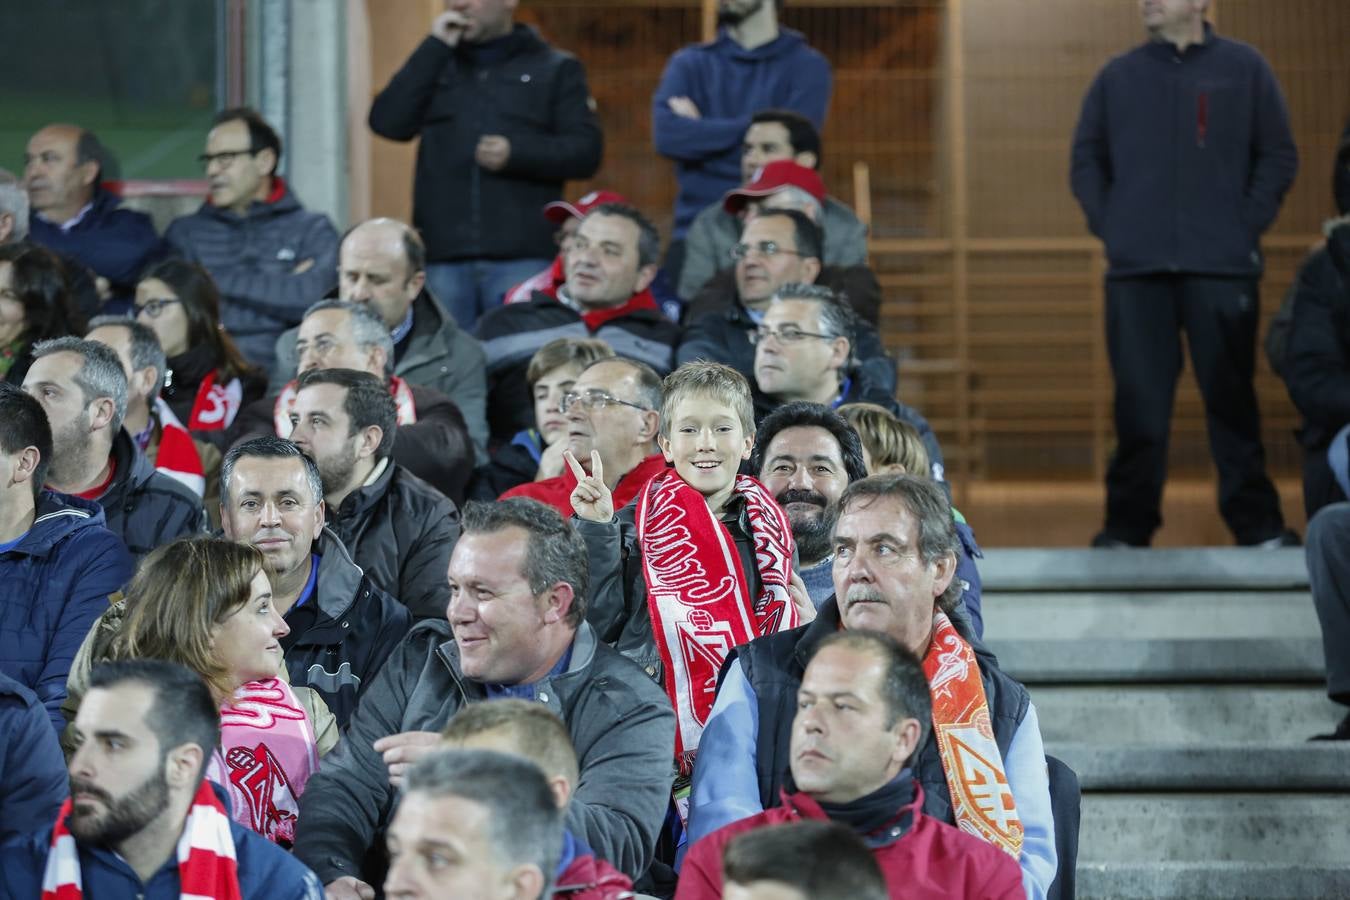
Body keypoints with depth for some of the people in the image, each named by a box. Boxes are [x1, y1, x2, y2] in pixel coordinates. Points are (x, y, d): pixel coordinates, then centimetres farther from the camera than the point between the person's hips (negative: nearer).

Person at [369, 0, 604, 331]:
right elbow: (388, 123, 3)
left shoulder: (556, 69, 12)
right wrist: (436, 47, 1)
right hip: (443, 256, 3)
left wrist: (516, 154, -13)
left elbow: (587, 151, 2)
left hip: (522, 257, -3)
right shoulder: (437, 65, 20)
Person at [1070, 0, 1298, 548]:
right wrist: (1107, 225, 1)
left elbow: (1279, 156, 6)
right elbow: (1085, 159, 14)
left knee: (1231, 400, 0)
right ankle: (1128, 526, 7)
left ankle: (1257, 523, 7)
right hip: (1135, 273, 1)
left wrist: (1248, 225, -3)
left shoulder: (1244, 69, 6)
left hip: (1223, 270, -1)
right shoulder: (1118, 77, 10)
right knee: (1139, 405, 0)